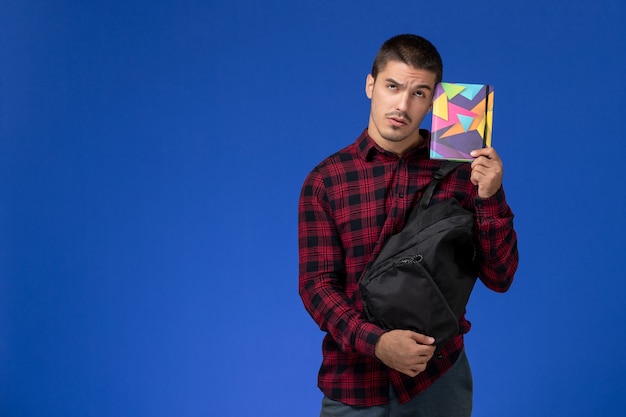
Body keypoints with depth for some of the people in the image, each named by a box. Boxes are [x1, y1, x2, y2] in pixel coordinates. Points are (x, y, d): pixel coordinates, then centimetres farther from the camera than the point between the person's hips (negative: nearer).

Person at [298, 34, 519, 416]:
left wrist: (490, 199, -16)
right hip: (355, 384, 0)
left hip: (439, 377, 1)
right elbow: (317, 284, -7)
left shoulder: (460, 171, -2)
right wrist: (375, 342, -22)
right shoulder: (325, 181, -3)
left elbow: (499, 278, -2)